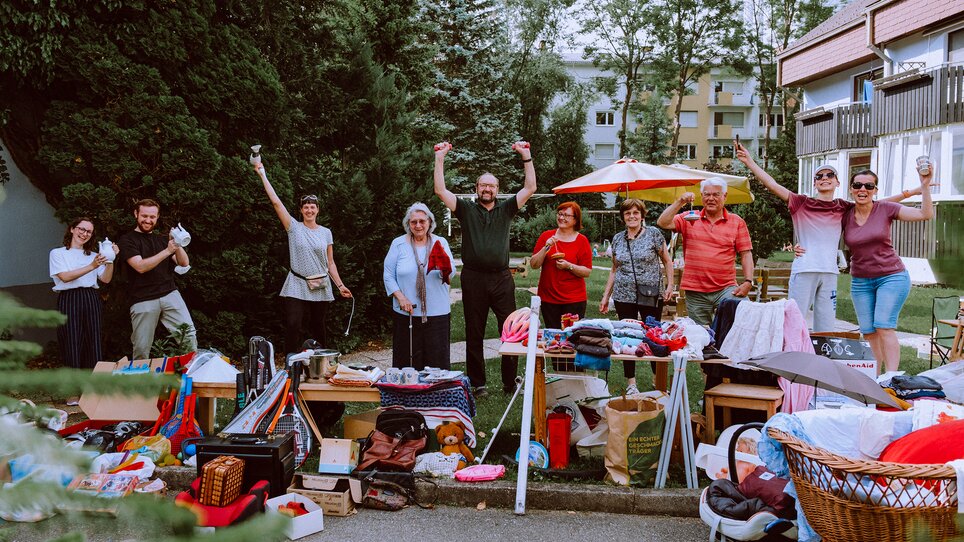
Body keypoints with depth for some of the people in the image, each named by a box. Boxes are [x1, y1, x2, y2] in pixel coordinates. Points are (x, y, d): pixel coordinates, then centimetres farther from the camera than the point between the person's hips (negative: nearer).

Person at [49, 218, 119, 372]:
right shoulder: (58, 253, 6)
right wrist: (92, 266, -19)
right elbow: (65, 277, -10)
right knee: (72, 347, -4)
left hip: (91, 300, 3)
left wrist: (110, 259, -6)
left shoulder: (93, 255, 17)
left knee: (94, 347, 0)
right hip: (69, 301, -3)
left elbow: (106, 279, 9)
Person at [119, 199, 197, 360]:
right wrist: (167, 251, -20)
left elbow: (184, 263, 8)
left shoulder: (163, 239, 18)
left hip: (169, 294, 3)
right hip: (143, 300, -3)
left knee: (189, 333, -11)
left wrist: (177, 245, -11)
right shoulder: (127, 240, 4)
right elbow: (140, 267, -12)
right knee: (141, 348, 0)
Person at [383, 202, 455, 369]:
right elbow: (388, 276, 3)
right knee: (406, 361, 4)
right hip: (406, 314, -1)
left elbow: (451, 274, -4)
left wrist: (444, 265, -27)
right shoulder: (398, 244, 4)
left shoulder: (440, 243, 6)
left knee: (437, 359, 4)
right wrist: (401, 298, -11)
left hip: (437, 313, 1)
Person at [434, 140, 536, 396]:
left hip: (502, 278, 1)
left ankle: (510, 382, 8)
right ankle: (477, 383, 17)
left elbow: (530, 188, 6)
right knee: (474, 334, 7)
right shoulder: (466, 209, 9)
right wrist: (440, 158, -3)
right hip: (474, 279, 0)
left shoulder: (506, 209, 12)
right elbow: (440, 190, 0)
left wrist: (526, 156, 1)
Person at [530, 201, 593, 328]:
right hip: (548, 298, 2)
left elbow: (587, 272, -4)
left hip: (574, 300, -2)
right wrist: (546, 248, -11)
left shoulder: (582, 241, -1)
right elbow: (533, 265, 2)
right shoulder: (546, 236, 5)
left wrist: (569, 266, -19)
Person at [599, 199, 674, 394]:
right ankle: (631, 383, 12)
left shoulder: (653, 233, -1)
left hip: (651, 296, -3)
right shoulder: (617, 239, 9)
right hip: (624, 296, 3)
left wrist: (670, 285, -8)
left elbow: (667, 261, 3)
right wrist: (606, 296, 14)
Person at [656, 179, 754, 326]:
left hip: (726, 289, -1)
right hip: (695, 293, 1)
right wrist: (680, 202, -12)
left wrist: (748, 281, -8)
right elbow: (662, 223, -4)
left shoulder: (737, 222, 8)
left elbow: (746, 254, 4)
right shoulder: (689, 219, 9)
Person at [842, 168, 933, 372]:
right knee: (868, 332, 3)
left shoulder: (885, 209, -6)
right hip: (860, 281, 3)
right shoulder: (845, 215, 0)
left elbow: (925, 214, -10)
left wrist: (924, 185, -19)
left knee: (884, 326, -16)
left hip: (891, 277, -3)